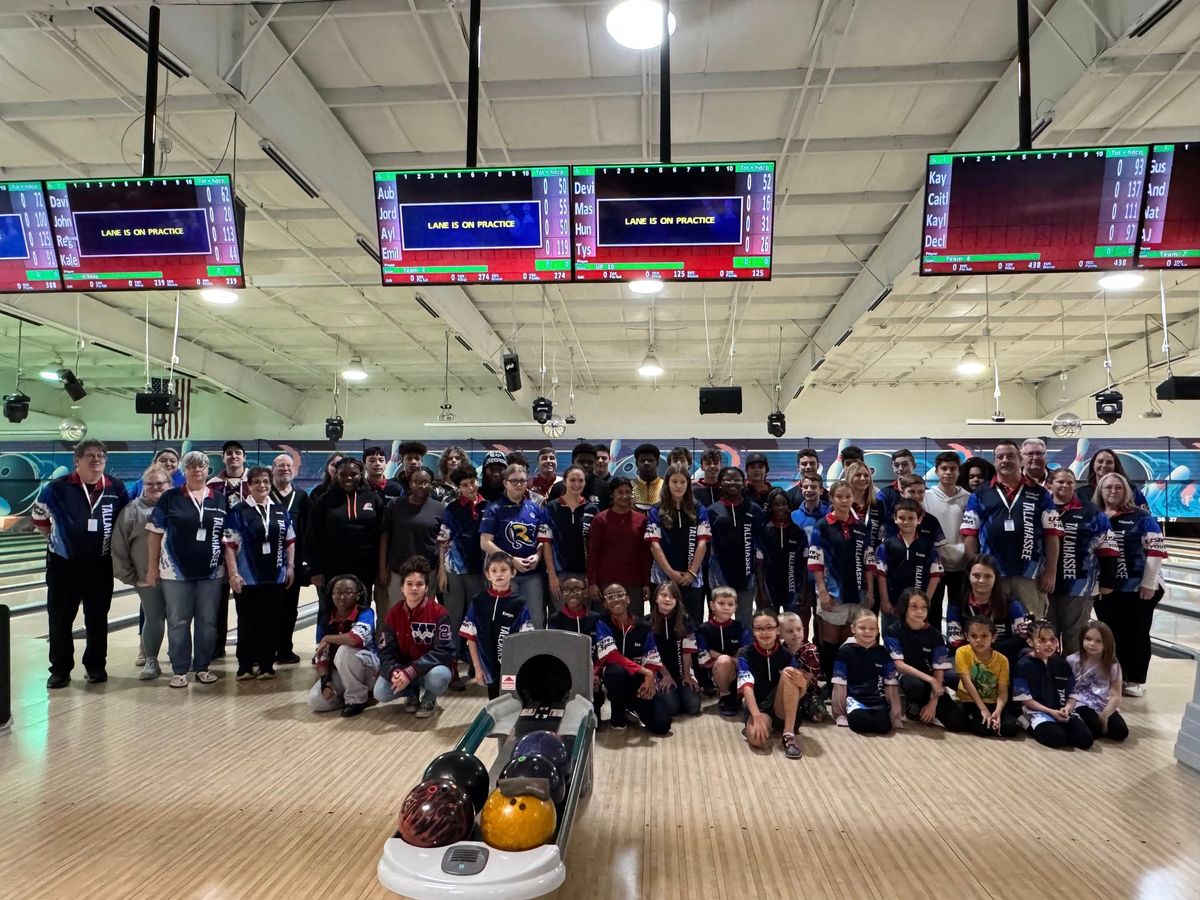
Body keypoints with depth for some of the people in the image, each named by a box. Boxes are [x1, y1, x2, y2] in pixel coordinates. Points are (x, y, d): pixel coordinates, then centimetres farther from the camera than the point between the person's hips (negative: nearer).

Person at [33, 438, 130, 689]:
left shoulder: (116, 488, -3)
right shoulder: (58, 488, -8)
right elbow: (39, 517, 8)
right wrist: (58, 539, 9)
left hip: (100, 565, 1)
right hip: (63, 565, -1)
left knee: (97, 619, 10)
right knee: (60, 620, 5)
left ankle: (96, 666, 22)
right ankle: (60, 670, 17)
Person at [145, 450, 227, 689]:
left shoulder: (220, 499, 6)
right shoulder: (170, 498, 0)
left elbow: (229, 535, 10)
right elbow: (156, 533, 1)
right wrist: (152, 568, -3)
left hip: (211, 571, 2)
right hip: (176, 571, -2)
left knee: (208, 622, 7)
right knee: (178, 622, 4)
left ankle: (202, 667, 19)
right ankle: (179, 670, 14)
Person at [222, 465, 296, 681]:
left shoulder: (280, 511, 8)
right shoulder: (238, 512, -3)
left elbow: (290, 541, 13)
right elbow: (230, 545, -6)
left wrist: (290, 567, 6)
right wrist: (233, 574, -11)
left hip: (275, 577, 3)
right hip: (248, 578, -3)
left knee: (271, 623, 8)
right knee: (247, 623, 5)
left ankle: (267, 665, 18)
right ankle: (245, 667, 16)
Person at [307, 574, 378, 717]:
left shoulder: (365, 614, -18)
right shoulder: (327, 620, -1)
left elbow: (356, 638, -38)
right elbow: (321, 655, -1)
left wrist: (327, 639, -21)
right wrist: (325, 682, -18)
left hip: (368, 666, -5)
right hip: (339, 671, 5)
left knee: (345, 650, -34)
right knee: (315, 701, -17)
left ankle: (357, 698, -15)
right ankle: (352, 692, 9)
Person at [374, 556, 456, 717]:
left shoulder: (438, 612, -15)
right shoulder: (393, 614, -3)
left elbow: (444, 651, -21)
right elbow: (386, 651, -4)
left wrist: (411, 672, -30)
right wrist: (394, 671, -28)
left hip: (430, 668, -3)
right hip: (402, 669, 3)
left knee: (439, 676, -37)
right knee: (380, 693, -22)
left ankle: (429, 698, 1)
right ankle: (412, 693, 11)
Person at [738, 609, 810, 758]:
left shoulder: (786, 655, 0)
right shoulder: (746, 654, -5)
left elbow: (797, 695, -1)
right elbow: (747, 687, -20)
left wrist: (802, 683, -26)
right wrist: (757, 717, -36)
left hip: (782, 709, 2)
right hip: (757, 707, -2)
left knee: (788, 672, -25)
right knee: (757, 738, -37)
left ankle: (789, 735, -25)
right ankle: (767, 725, 2)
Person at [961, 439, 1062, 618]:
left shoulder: (1040, 494, 9)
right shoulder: (980, 495, 8)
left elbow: (1052, 535, 5)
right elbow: (969, 535, 5)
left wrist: (1050, 573, -2)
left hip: (1030, 575, 0)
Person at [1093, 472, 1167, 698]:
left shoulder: (1141, 518, -2)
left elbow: (1156, 550, -7)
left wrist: (1149, 583, -12)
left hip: (1137, 588, -3)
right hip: (1104, 588, 3)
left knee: (1136, 635, 5)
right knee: (1110, 635, 9)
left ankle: (1135, 681, 15)